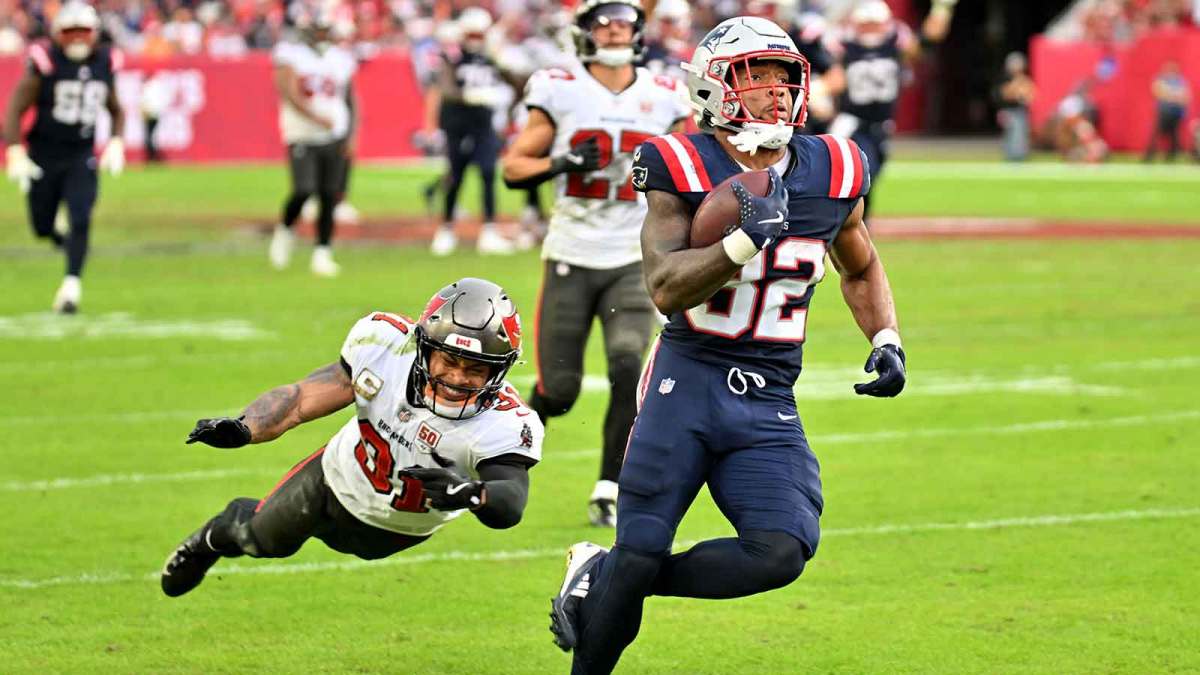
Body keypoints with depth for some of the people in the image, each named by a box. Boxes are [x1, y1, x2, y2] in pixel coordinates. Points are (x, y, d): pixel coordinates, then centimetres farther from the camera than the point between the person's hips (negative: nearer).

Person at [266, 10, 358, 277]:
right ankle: (284, 231, 14)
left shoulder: (341, 59, 10)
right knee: (303, 190, -15)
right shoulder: (290, 54, -3)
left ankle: (322, 254, 8)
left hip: (335, 138, 4)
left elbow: (351, 102, 14)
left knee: (329, 196, 1)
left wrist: (351, 136, 2)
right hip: (303, 137, -4)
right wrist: (317, 117, -25)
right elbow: (289, 93, -15)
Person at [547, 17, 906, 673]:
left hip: (768, 405, 4)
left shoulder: (833, 175, 5)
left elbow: (860, 272, 23)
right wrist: (746, 239, -30)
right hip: (688, 381, -4)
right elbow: (666, 289, -18)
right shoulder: (684, 171, -7)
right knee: (641, 552, -6)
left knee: (782, 551, -15)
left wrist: (887, 342, 7)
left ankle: (602, 579, 5)